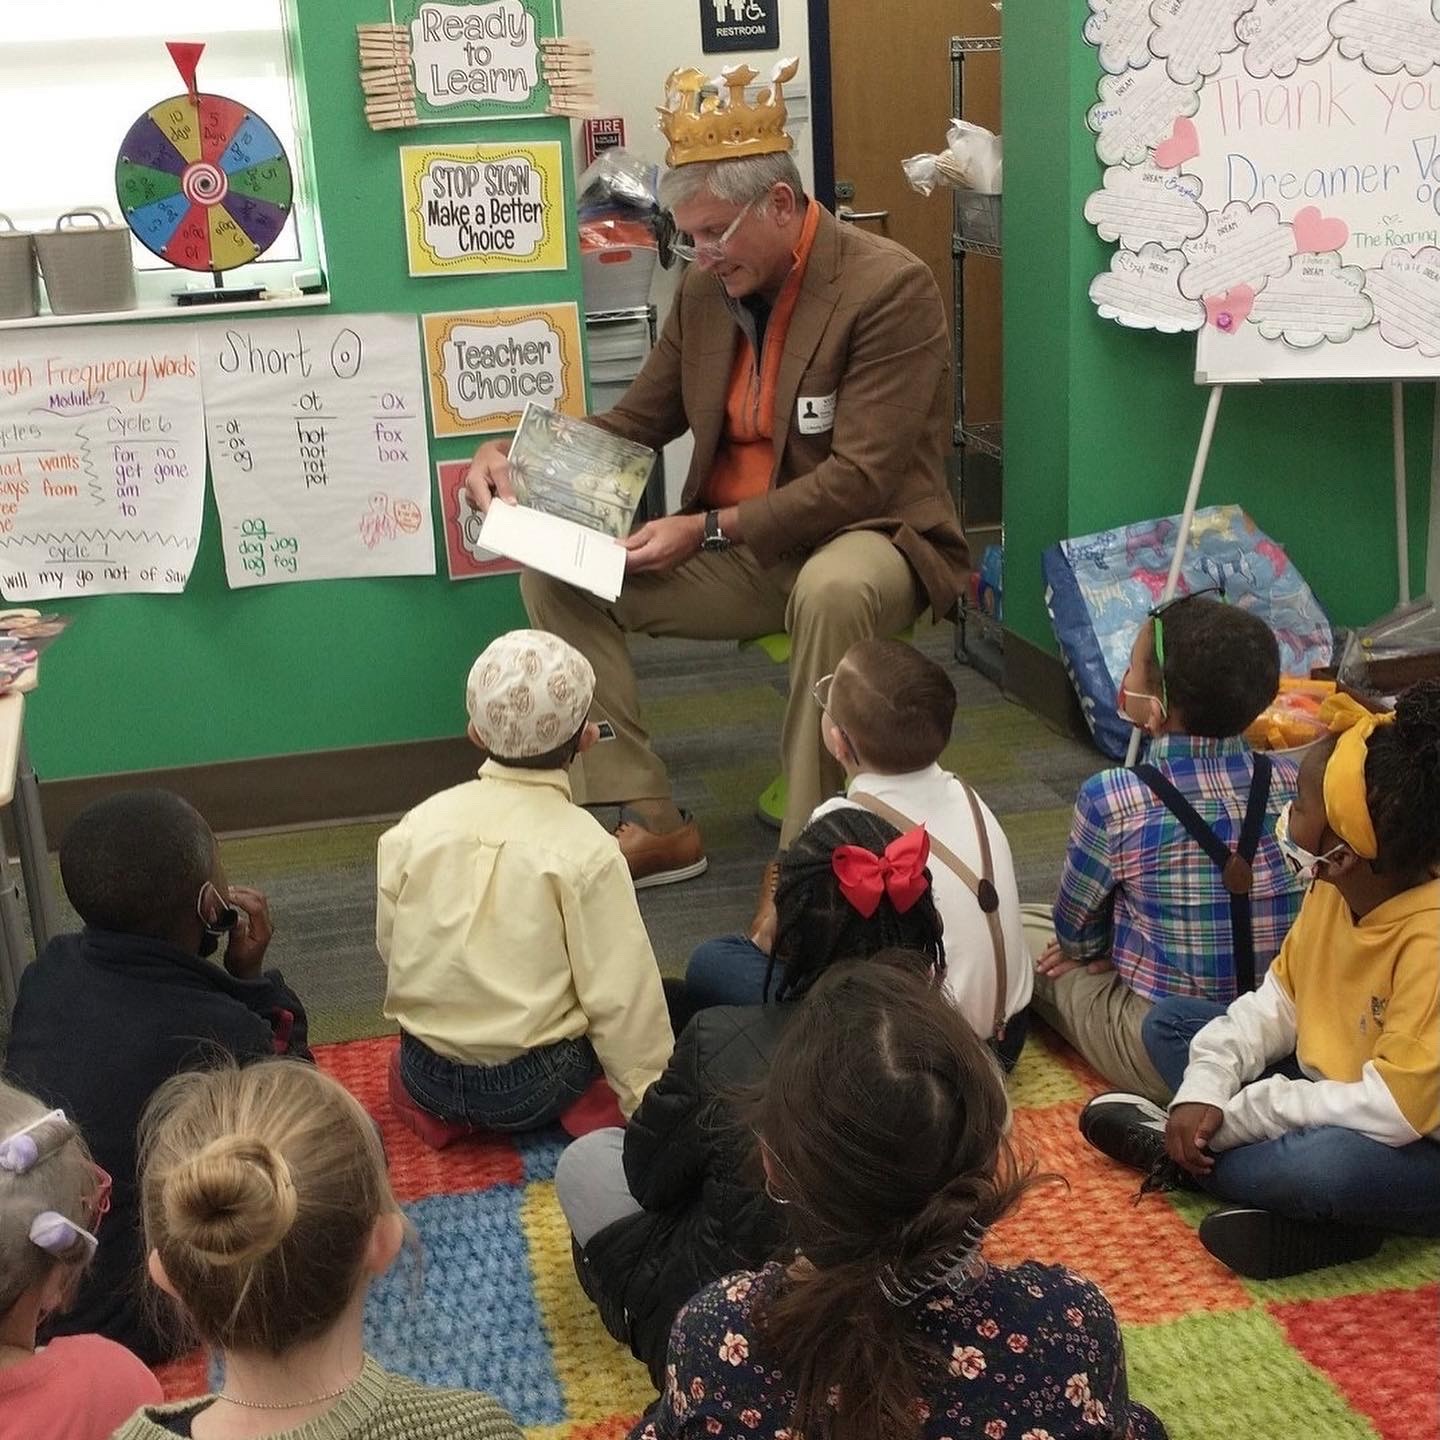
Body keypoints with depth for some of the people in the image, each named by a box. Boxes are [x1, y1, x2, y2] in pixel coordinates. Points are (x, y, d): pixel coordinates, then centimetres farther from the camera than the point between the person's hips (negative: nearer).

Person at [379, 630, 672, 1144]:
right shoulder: (587, 850, -15)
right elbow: (620, 997, -13)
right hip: (528, 1091, -4)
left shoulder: (417, 825, -4)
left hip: (424, 1078, 4)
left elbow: (389, 944, 5)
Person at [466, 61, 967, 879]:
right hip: (734, 552, 7)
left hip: (862, 540, -6)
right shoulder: (706, 288, 3)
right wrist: (518, 455, -7)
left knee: (834, 590, -41)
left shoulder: (891, 287, -17)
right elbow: (638, 422, 12)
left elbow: (860, 479, -23)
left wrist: (709, 529, -28)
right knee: (557, 572, -9)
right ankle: (653, 822, -8)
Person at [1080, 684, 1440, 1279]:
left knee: (1327, 1163, -40)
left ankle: (1176, 1155, -10)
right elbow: (1278, 1001, 3)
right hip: (1333, 1094, 8)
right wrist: (1205, 1087, -14)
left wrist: (1230, 1117, -24)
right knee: (1169, 1022, 7)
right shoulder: (1335, 889, -7)